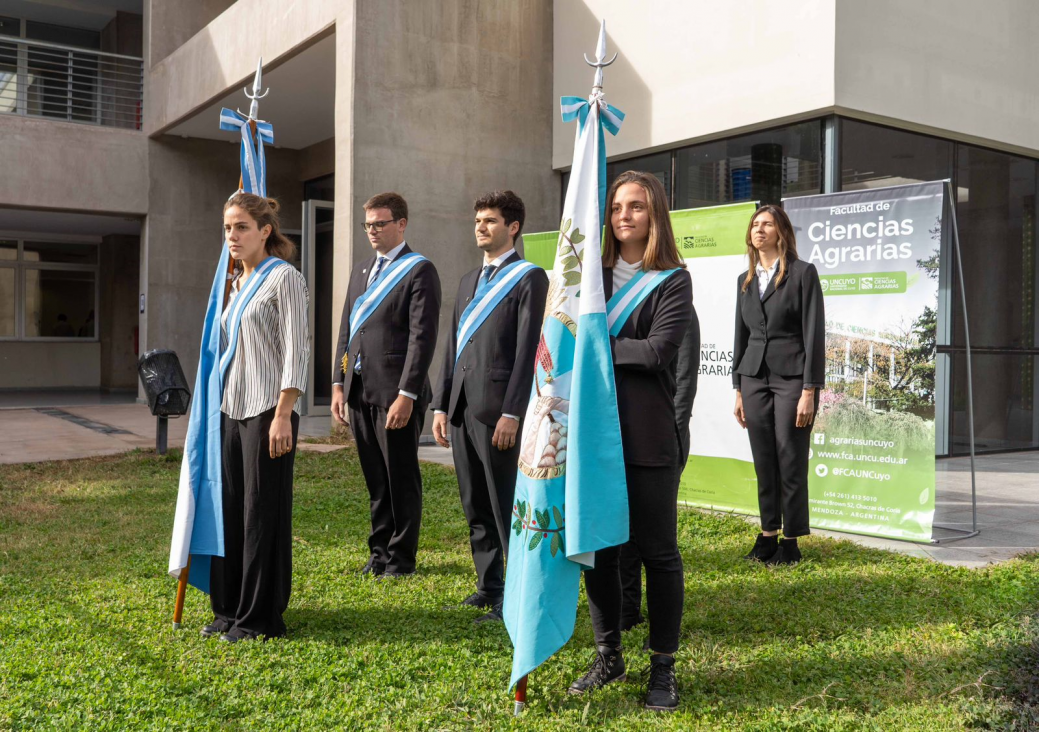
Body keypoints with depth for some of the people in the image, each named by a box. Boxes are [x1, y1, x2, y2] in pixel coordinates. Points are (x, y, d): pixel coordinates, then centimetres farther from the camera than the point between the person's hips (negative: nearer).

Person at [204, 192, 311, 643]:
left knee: (262, 511, -1)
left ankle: (261, 617, 9)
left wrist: (282, 415, -19)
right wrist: (219, 404, 13)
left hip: (268, 409, -8)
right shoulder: (238, 282, 16)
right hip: (232, 408, 8)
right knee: (230, 509, 11)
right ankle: (230, 609, 22)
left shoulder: (284, 278, -7)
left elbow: (296, 351, -13)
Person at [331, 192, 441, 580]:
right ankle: (380, 551, 26)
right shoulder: (361, 271, 18)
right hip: (359, 391, 7)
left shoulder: (419, 270, -5)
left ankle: (401, 558, 14)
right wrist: (339, 384, 11)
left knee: (402, 479, 3)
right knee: (375, 479, 15)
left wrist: (406, 395, -18)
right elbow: (346, 331, 19)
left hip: (395, 393, -7)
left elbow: (423, 337, -13)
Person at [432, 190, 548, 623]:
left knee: (507, 507, -3)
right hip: (462, 409, 8)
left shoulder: (529, 278, -4)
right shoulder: (469, 281, 20)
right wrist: (441, 405, 13)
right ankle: (489, 587, 24)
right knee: (475, 507, 13)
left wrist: (512, 412, -17)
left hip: (497, 409, -8)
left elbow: (529, 350, -12)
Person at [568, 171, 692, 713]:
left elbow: (658, 351, -13)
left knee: (657, 550, 3)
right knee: (597, 545, 10)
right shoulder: (592, 274, 13)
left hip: (646, 435, -4)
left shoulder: (673, 281, 0)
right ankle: (608, 657, 25)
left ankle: (663, 666, 17)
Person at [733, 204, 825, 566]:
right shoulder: (745, 280, 15)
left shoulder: (803, 273, -2)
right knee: (763, 463, 7)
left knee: (791, 462, -2)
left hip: (791, 377, -5)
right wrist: (739, 390, 14)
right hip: (754, 377, 5)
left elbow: (814, 333, -7)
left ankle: (791, 542, 8)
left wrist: (809, 391, -13)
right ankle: (767, 535, 16)